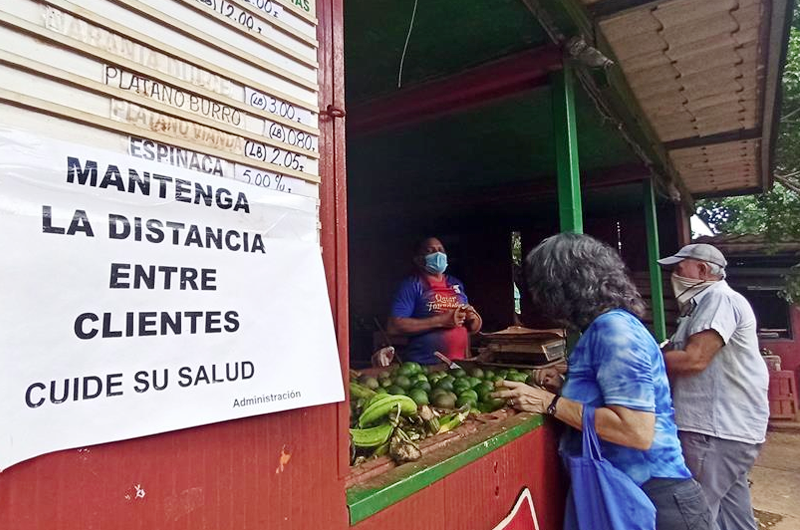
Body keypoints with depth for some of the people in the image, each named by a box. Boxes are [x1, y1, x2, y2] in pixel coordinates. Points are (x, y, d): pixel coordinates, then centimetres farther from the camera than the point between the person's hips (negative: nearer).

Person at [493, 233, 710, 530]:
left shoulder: (613, 329, -20)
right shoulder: (607, 327, 7)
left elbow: (637, 431, -26)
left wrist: (550, 403, -21)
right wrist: (564, 385, 9)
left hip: (654, 499, -9)